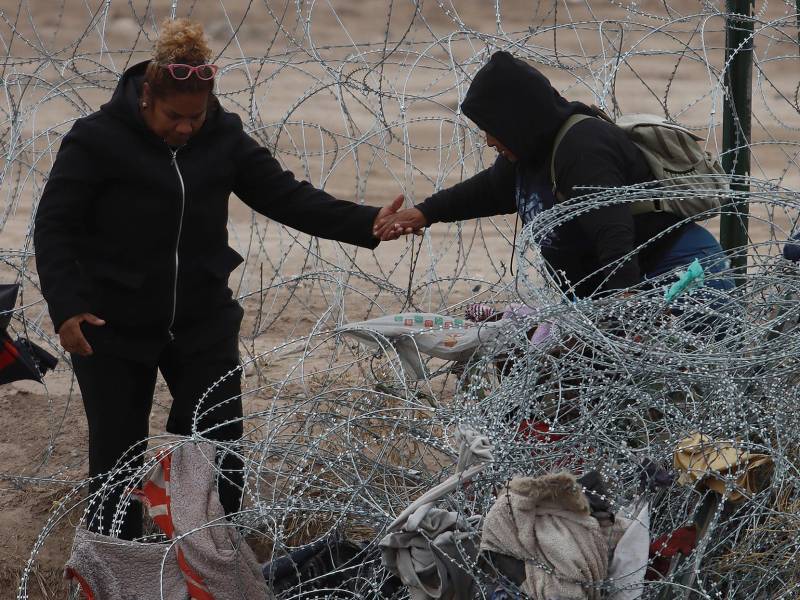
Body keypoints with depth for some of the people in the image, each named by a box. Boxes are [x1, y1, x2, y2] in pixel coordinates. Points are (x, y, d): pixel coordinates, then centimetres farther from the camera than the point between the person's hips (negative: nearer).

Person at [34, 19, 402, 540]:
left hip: (203, 323, 4)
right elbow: (54, 228, -12)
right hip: (114, 328, -3)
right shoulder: (99, 140, -14)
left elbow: (288, 197, -3)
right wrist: (66, 307, -25)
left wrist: (367, 223, -17)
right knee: (119, 456, 6)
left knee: (220, 449, 4)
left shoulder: (223, 139, -2)